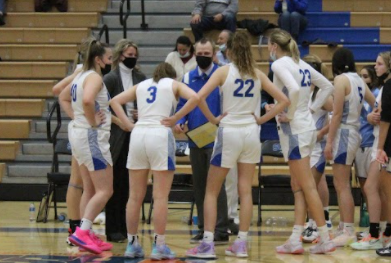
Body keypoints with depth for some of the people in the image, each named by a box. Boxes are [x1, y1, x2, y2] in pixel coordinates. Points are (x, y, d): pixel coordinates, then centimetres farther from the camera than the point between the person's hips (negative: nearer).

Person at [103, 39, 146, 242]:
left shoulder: (140, 78, 9)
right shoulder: (111, 78, -4)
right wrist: (118, 121, -15)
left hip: (135, 135, 5)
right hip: (117, 136, -5)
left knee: (130, 184, 7)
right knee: (116, 184, -1)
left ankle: (127, 227, 14)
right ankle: (114, 230, 3)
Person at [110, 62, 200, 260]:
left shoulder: (141, 85, 21)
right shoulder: (174, 84, 12)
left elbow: (115, 101, 16)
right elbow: (194, 98, -6)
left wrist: (128, 124, 11)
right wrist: (175, 118, -1)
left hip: (138, 134, 4)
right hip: (160, 134, -4)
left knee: (135, 196, 8)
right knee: (160, 196, -2)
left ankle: (132, 244, 11)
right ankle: (159, 246, -4)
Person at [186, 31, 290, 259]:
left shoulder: (224, 71, -5)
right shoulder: (257, 74, 4)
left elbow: (200, 96, -18)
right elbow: (284, 100, 4)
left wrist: (212, 119, -7)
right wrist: (262, 119, 5)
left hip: (229, 131, -3)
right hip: (251, 133, 3)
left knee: (212, 192, 4)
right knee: (246, 191, 7)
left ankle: (208, 244, -3)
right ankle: (242, 244, 5)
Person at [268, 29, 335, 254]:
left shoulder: (280, 64, -11)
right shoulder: (301, 64, 13)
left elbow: (294, 89, -28)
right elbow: (328, 87, 18)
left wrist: (290, 115, -17)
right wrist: (312, 109, 14)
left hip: (294, 128, -9)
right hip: (307, 127, 9)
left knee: (307, 186, -5)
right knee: (298, 187, 9)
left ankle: (326, 239, -4)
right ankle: (296, 240, 8)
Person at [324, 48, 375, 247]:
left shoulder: (341, 80, -11)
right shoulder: (358, 80, 12)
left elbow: (337, 114, -15)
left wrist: (329, 141, -13)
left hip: (343, 133, -8)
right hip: (354, 132, 8)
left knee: (342, 186, -8)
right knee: (341, 185, 15)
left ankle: (348, 232, -10)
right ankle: (344, 228, 18)